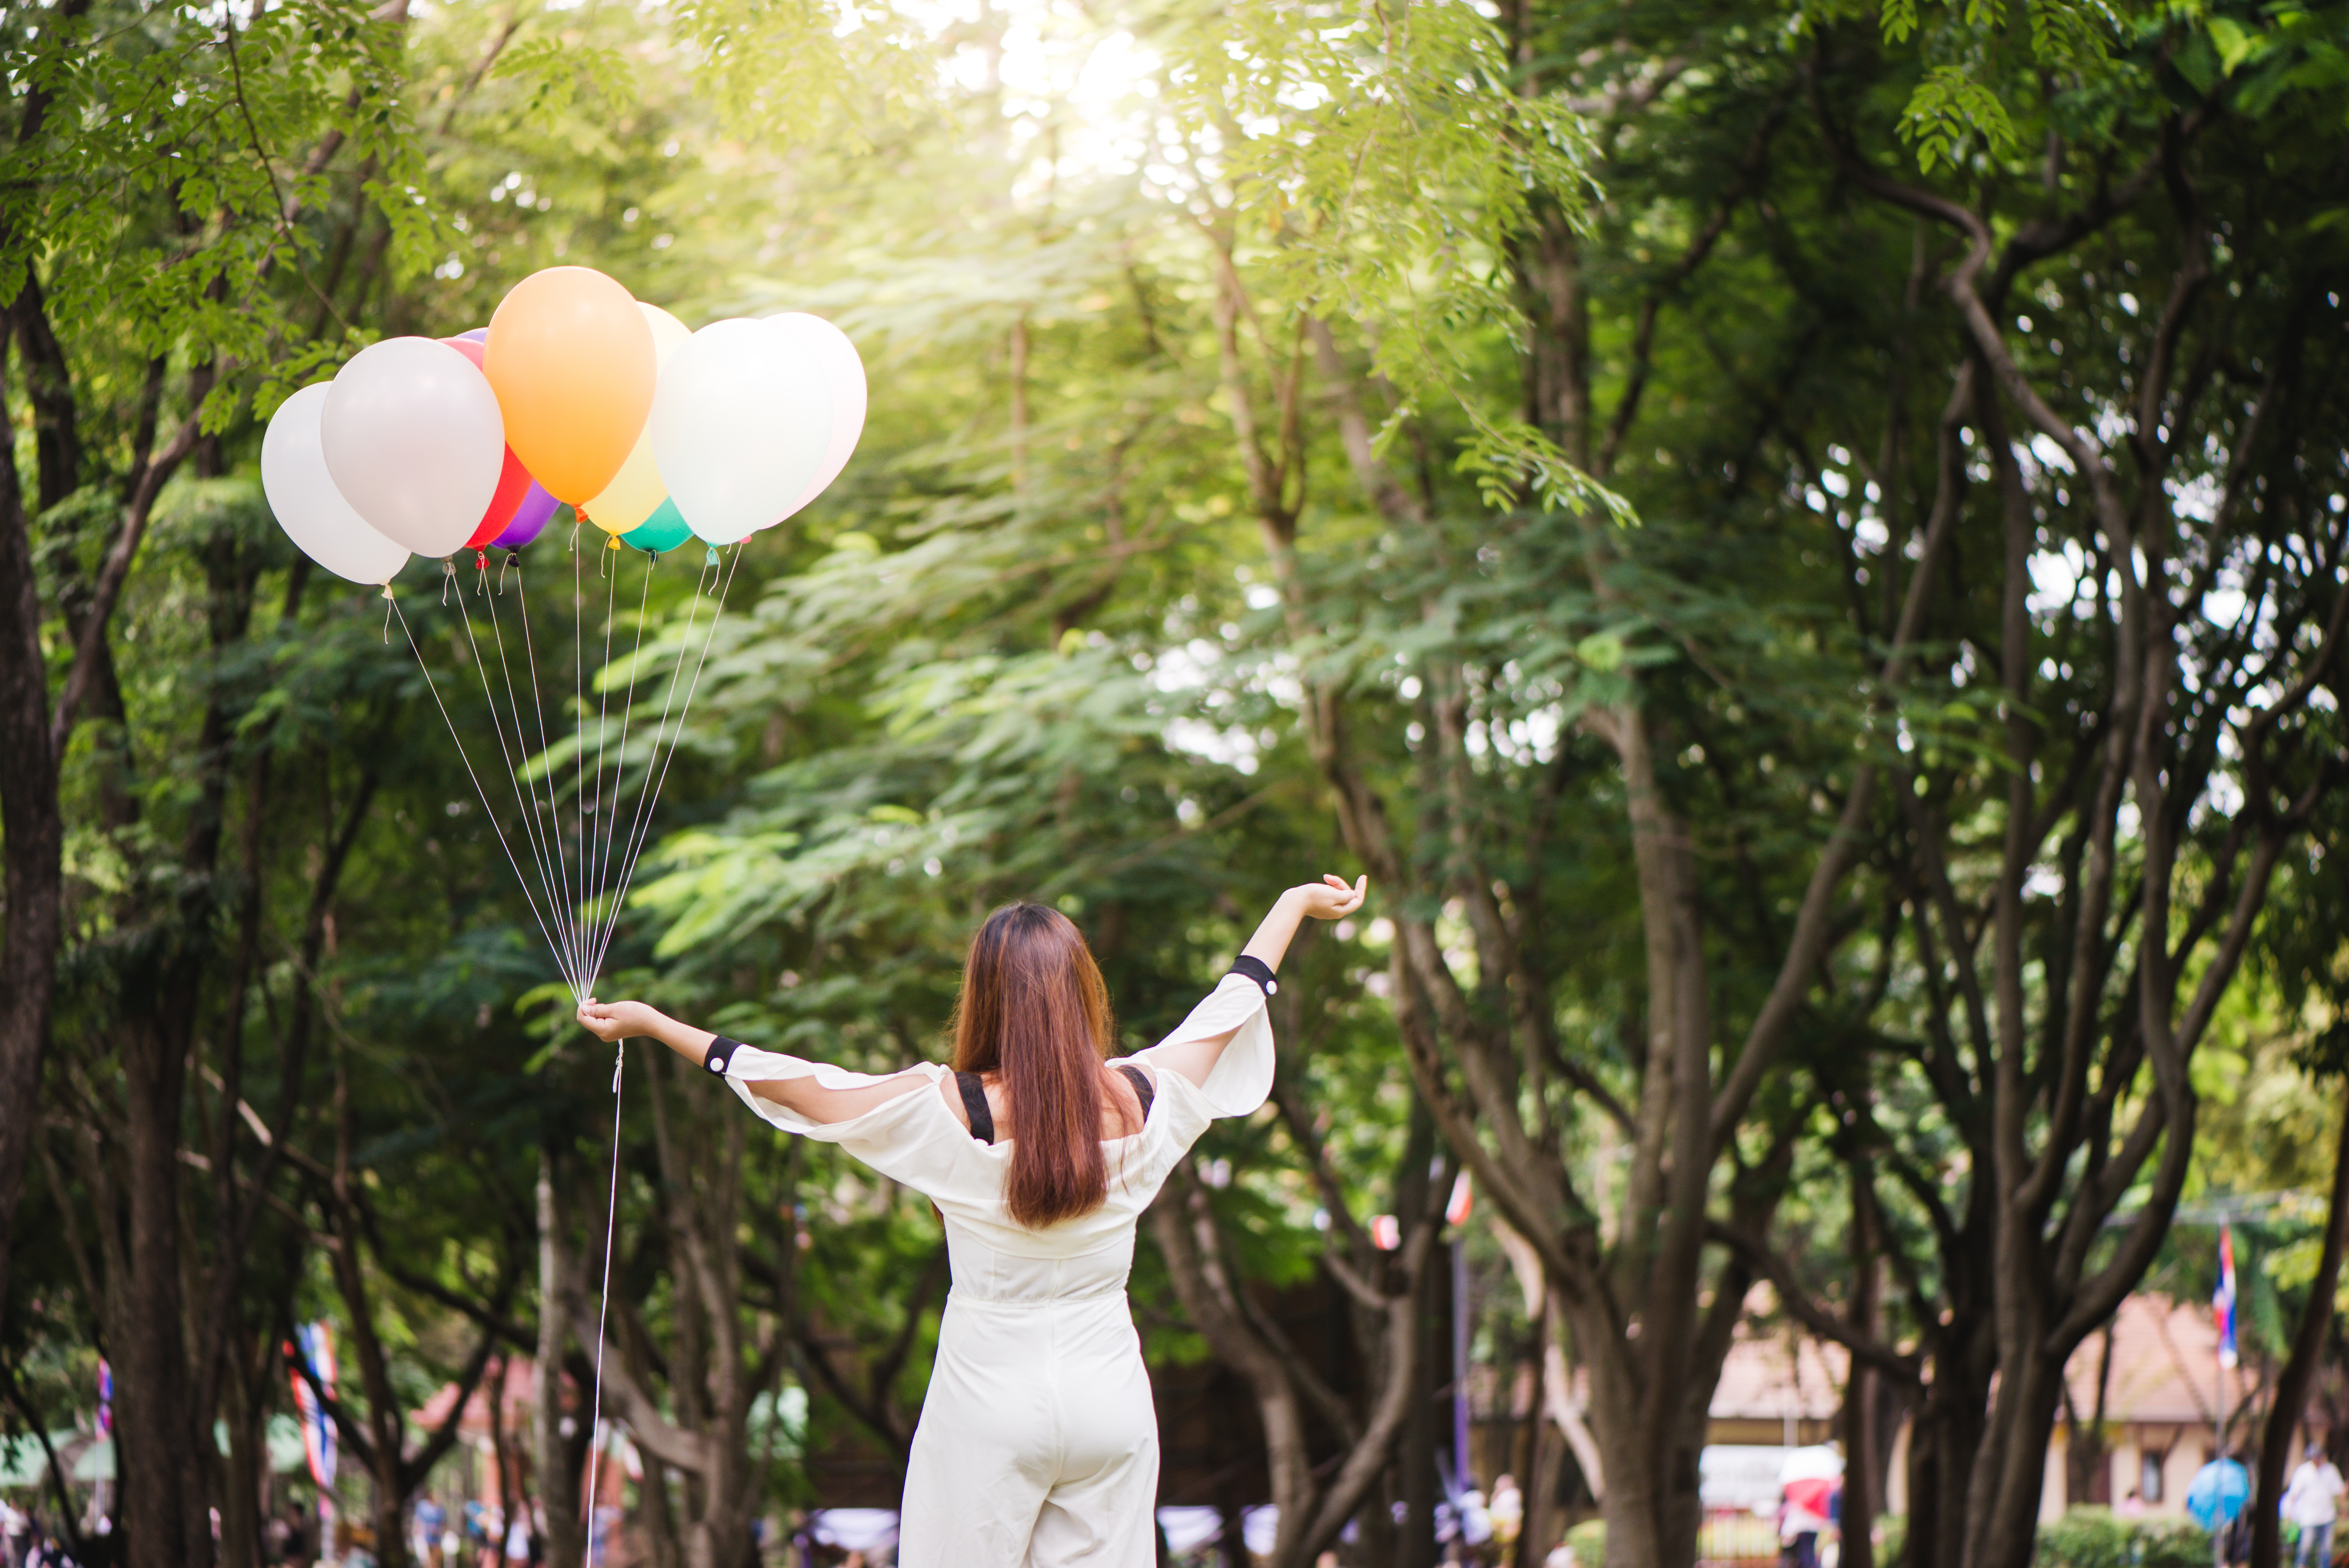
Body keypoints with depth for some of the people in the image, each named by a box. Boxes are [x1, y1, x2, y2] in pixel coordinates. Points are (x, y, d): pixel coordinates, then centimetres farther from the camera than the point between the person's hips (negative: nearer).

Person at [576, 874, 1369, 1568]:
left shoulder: (951, 1110, -13)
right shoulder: (1136, 1100, -4)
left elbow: (798, 1086, -8)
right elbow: (1229, 1008, 13)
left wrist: (649, 1021, 1)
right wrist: (1296, 902, 30)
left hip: (991, 1401, -3)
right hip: (1110, 1396, 3)